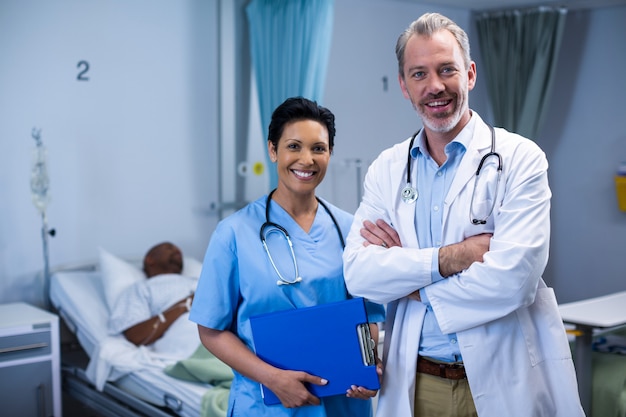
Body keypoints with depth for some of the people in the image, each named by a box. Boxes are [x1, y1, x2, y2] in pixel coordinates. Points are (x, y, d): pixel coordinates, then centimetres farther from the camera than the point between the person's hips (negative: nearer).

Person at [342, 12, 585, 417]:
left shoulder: (520, 159, -8)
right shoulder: (386, 169, 3)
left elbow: (512, 278, -20)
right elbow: (357, 273, -9)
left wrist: (412, 286, -10)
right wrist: (450, 257, -20)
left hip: (504, 384, -3)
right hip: (416, 384, 3)